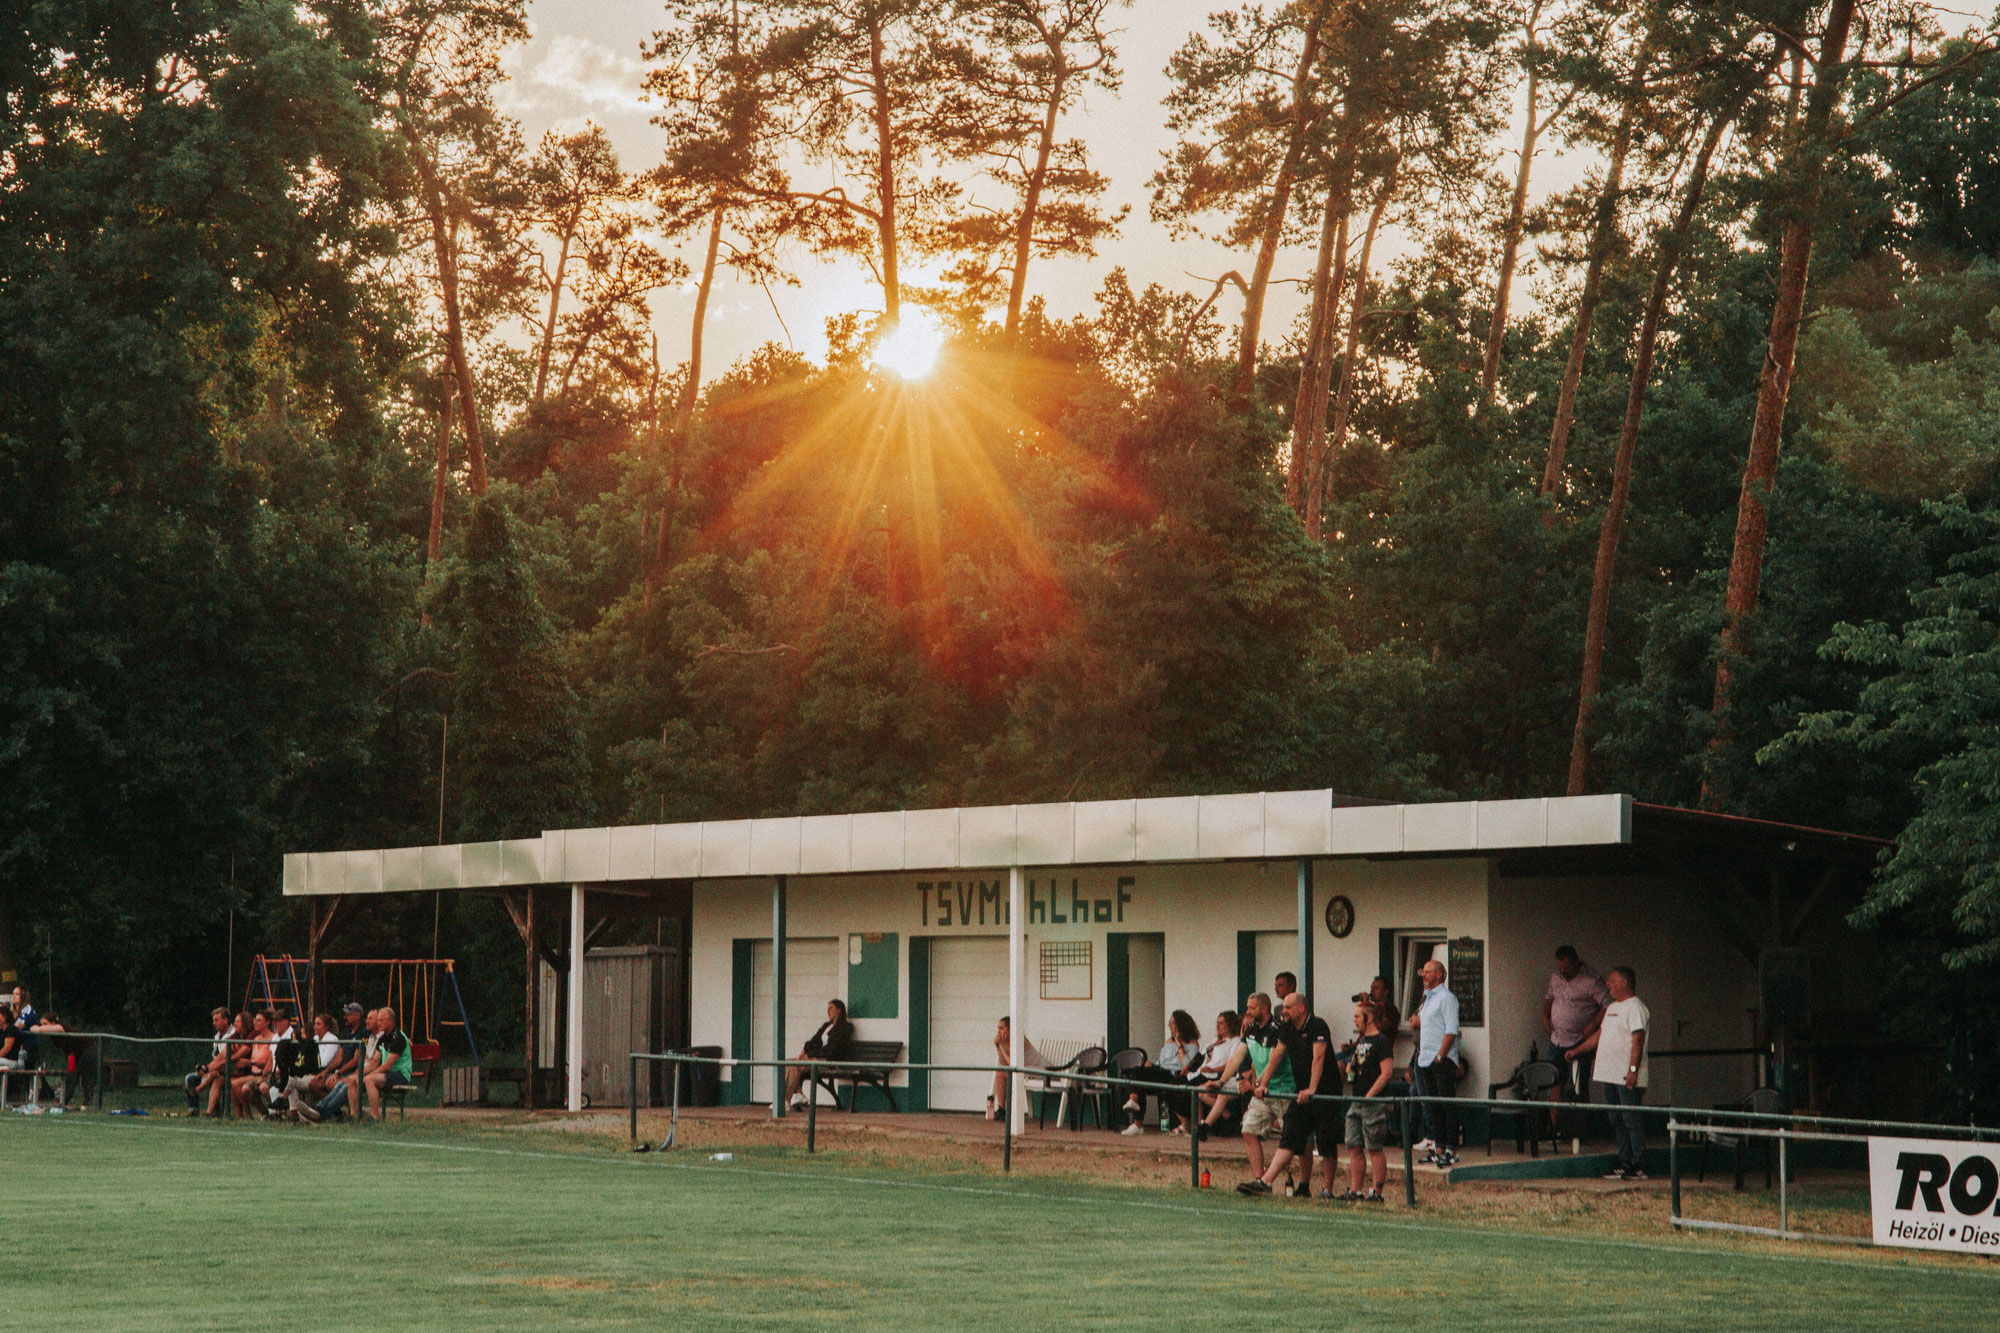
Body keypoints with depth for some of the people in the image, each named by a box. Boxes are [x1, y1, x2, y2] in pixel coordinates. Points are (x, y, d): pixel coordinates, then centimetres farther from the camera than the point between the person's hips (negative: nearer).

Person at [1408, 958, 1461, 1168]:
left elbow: (1451, 1031, -15)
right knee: (1432, 1106, 9)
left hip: (1443, 1061, -9)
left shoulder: (1447, 998, -9)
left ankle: (1451, 1150, -6)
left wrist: (1440, 1056, -19)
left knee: (1447, 1106, -7)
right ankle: (1438, 1148, 13)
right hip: (1425, 1060, 9)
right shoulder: (1427, 998, 18)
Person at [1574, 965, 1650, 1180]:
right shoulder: (1612, 1007, 19)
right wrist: (1577, 1051, 28)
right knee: (1617, 1121, 10)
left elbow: (1638, 1040, -19)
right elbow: (1600, 1034, 28)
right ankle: (1624, 1163, 15)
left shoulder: (1635, 1008, -11)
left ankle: (1638, 1166, -6)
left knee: (1632, 1121, -8)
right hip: (1610, 1074, 10)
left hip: (1628, 1078, -10)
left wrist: (1632, 1069, -25)